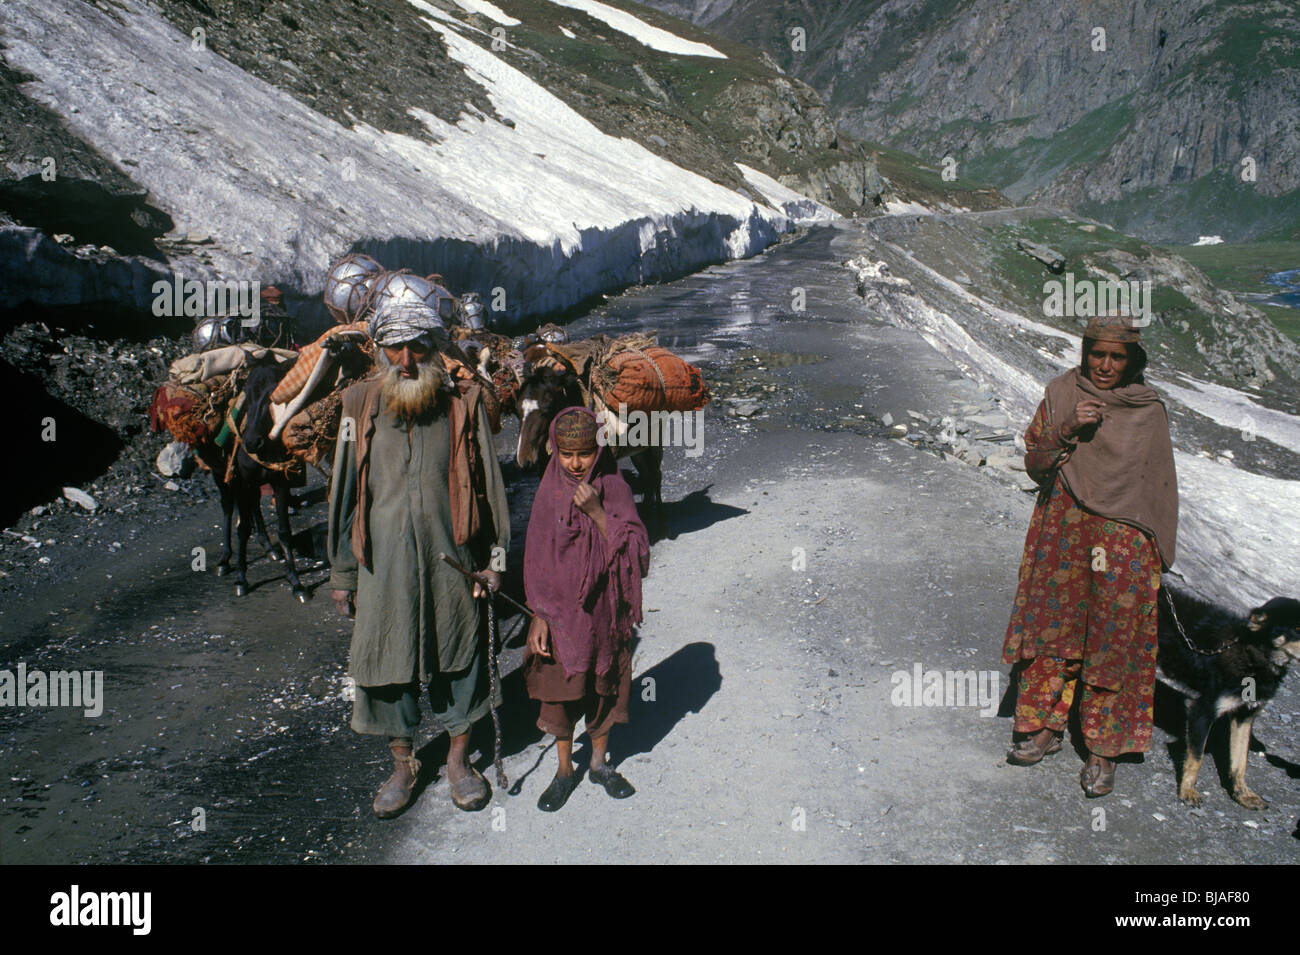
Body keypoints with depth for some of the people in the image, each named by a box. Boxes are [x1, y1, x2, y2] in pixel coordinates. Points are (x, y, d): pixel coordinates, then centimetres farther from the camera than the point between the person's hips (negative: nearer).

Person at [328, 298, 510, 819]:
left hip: (450, 559, -1)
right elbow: (345, 490, 6)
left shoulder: (462, 405, -2)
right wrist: (341, 573, 6)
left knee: (459, 657, 11)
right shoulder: (361, 406, 1)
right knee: (387, 660, 10)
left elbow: (487, 483, 4)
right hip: (383, 564, 1)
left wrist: (492, 557, 2)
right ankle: (403, 765, 31)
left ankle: (459, 758, 31)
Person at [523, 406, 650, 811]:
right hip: (561, 608, 0)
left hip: (604, 607, 0)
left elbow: (634, 550, -13)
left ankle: (600, 763, 32)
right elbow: (537, 560, -2)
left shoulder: (614, 488, -6)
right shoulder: (549, 493, -5)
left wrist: (597, 512, -23)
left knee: (602, 687, 13)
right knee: (559, 688, 8)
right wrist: (539, 617, -6)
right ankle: (565, 770, 27)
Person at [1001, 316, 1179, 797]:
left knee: (1112, 639, -1)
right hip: (1064, 532, 2)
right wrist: (1068, 429, -16)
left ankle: (1103, 749, 11)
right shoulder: (1061, 394, 3)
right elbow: (1035, 463, 1)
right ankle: (1045, 727, 20)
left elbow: (1160, 486, 6)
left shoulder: (1148, 411, 0)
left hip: (1124, 541, -1)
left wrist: (1158, 554, 3)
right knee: (1053, 623, 5)